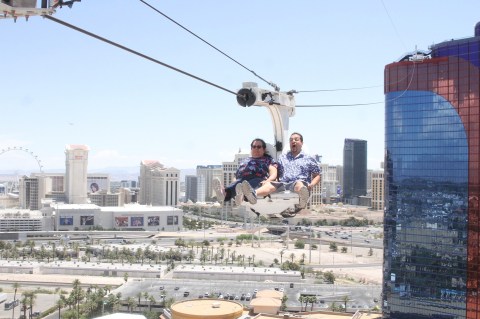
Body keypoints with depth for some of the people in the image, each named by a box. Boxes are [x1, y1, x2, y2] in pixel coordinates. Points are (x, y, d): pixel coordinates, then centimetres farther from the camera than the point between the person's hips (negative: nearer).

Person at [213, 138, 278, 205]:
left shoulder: (268, 159, 31)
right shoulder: (245, 160, 40)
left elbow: (273, 173, 12)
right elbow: (236, 176, 29)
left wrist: (268, 181, -13)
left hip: (258, 180, -3)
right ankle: (224, 193, -70)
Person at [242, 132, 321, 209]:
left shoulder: (309, 159, 21)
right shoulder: (282, 157, 29)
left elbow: (317, 176, 18)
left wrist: (311, 185, -3)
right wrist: (268, 180, -1)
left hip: (300, 183, -2)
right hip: (283, 184, 2)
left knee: (299, 184, -39)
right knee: (269, 184, -29)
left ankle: (302, 200, -73)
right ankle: (254, 194, -61)